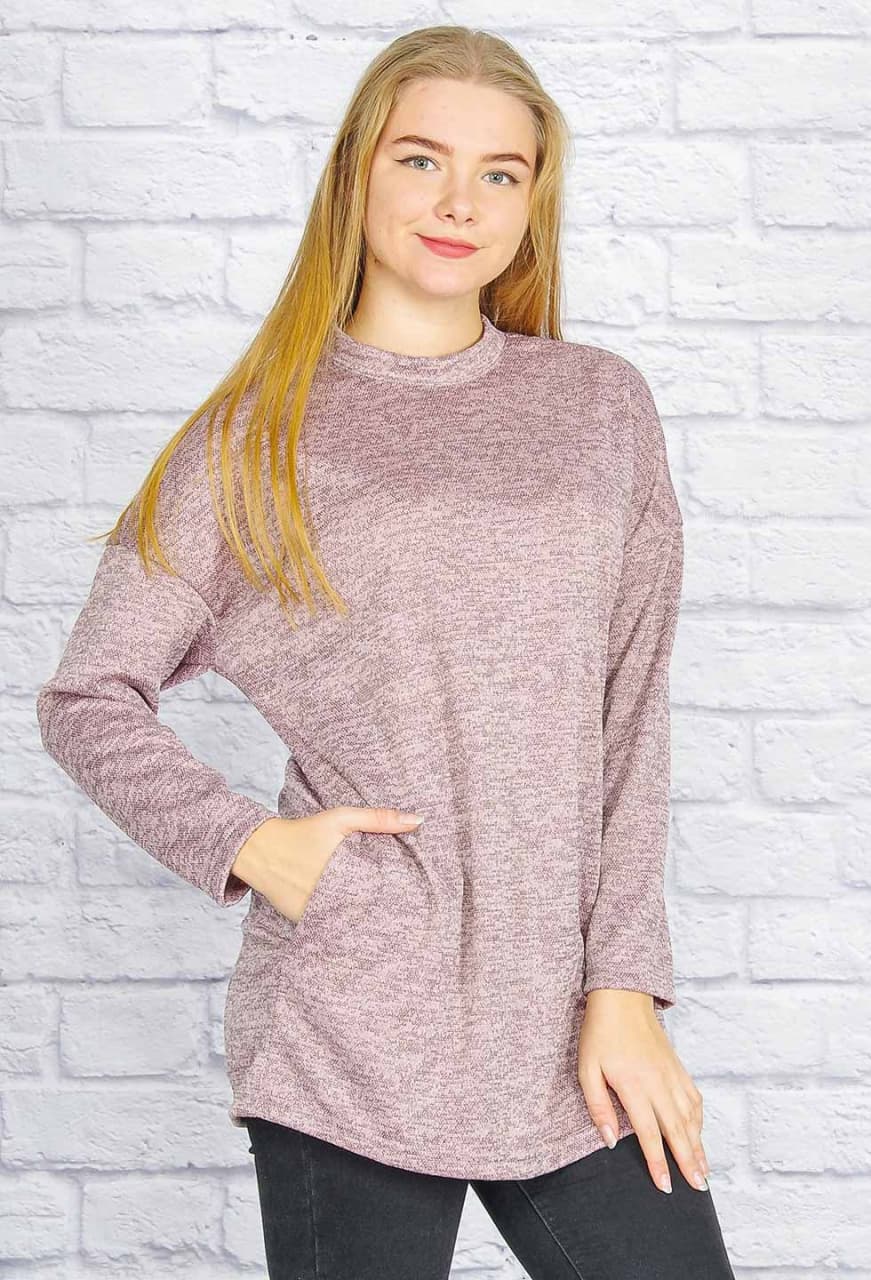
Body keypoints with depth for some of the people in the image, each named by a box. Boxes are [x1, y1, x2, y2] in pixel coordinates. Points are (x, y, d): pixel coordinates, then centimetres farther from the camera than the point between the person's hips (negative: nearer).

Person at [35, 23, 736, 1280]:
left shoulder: (601, 403, 8)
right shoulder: (260, 433, 2)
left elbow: (633, 714, 5)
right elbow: (87, 700, 6)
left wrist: (624, 987, -1)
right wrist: (245, 843, -9)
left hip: (571, 1031, 2)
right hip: (347, 1035, -2)